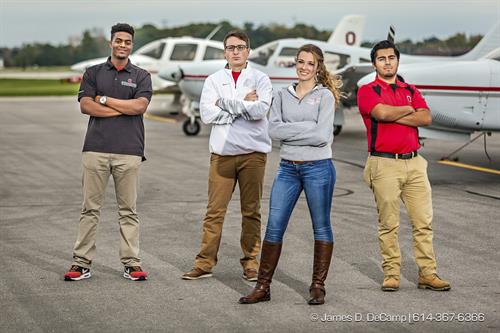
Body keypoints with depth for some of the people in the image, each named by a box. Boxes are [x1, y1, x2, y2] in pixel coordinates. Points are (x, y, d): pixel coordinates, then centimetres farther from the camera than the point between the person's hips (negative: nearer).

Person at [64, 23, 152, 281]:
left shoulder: (141, 76, 10)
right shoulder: (93, 73, 12)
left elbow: (140, 106, -7)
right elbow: (85, 106, -2)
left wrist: (104, 99, -4)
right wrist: (124, 108, -5)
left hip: (129, 151, 0)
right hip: (96, 149, 0)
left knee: (128, 209, 3)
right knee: (90, 208, 1)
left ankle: (131, 263, 7)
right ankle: (81, 262, 5)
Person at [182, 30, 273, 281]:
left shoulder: (260, 79, 6)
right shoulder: (214, 80, 10)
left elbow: (260, 110, -12)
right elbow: (207, 113, -4)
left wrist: (226, 103, -8)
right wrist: (243, 105, -7)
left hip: (253, 152, -1)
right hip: (222, 152, 1)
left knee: (251, 211, 5)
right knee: (215, 211, 0)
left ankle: (251, 262, 12)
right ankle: (204, 263, 3)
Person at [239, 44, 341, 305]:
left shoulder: (325, 95, -1)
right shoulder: (282, 96, 11)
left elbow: (322, 136, -13)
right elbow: (273, 130, -4)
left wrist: (289, 131, -8)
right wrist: (307, 128, -12)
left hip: (318, 167, -3)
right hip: (288, 168, 4)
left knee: (321, 227, 5)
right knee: (274, 227, 1)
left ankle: (318, 286, 14)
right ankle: (263, 286, 8)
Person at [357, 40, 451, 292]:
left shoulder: (410, 90, 17)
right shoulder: (367, 91, 3)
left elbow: (426, 118, 0)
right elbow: (382, 113, -18)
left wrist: (393, 115, -7)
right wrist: (409, 109, 0)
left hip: (414, 162, 4)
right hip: (385, 164, -4)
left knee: (423, 221, 2)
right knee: (388, 223, 0)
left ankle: (427, 273, 5)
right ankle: (391, 274, 6)